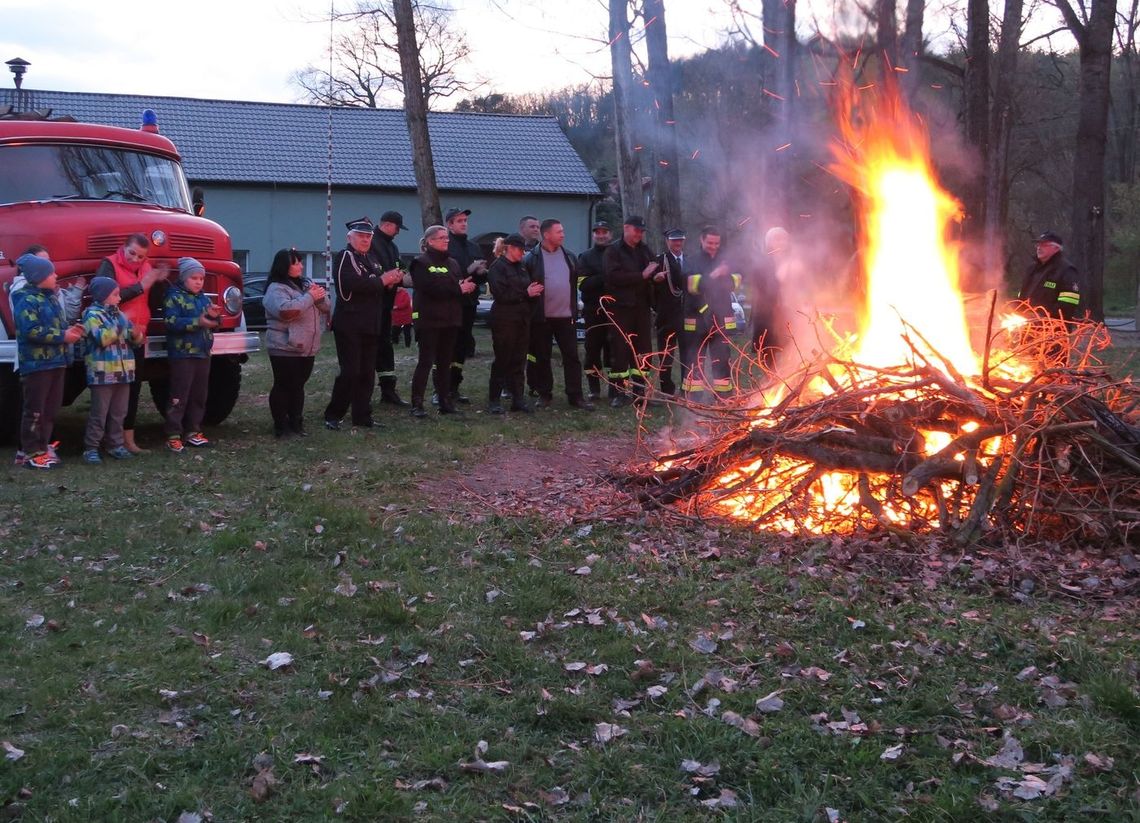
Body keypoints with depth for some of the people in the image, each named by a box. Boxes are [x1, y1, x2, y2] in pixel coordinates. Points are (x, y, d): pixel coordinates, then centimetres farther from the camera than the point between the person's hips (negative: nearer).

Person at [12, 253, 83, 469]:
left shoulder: (50, 297, 16)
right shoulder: (27, 301, -13)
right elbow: (32, 331, -23)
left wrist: (70, 329, 4)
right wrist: (63, 336, -20)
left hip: (55, 361, 9)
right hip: (37, 364, -9)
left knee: (51, 409, 12)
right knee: (35, 410, -5)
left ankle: (41, 447, 20)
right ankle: (31, 453, 0)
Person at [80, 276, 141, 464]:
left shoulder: (119, 314, 15)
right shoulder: (92, 314, -8)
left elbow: (133, 339, 14)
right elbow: (101, 338, -22)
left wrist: (136, 335, -8)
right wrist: (119, 328, -25)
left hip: (122, 371, 7)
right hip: (102, 373, -7)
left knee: (119, 412, 12)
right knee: (99, 413, -5)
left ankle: (115, 445, 22)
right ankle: (91, 448, 1)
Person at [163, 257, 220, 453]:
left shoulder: (204, 298, 14)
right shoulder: (174, 297, -6)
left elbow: (214, 324, 17)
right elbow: (171, 322, -20)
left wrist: (215, 317, -7)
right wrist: (197, 322, -26)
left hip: (203, 354, 7)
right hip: (182, 355, -7)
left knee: (199, 396, 11)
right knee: (179, 397, -6)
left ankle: (193, 431, 21)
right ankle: (173, 436, -3)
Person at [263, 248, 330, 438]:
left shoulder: (305, 284, 13)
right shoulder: (276, 289, -10)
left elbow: (325, 307, 12)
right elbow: (285, 310, -28)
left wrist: (320, 295, -10)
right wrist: (310, 297, -21)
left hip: (308, 348, 7)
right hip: (285, 349, -7)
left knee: (298, 386, 13)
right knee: (283, 386, -2)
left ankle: (296, 423, 20)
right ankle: (280, 425, 4)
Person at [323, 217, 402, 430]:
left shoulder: (370, 259, 18)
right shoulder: (344, 257, -7)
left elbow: (382, 285, 20)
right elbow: (353, 283, -23)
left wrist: (393, 279, -2)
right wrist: (382, 280, -16)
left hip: (370, 324, 8)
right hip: (349, 324, -8)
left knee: (367, 373, 8)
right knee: (350, 372, -10)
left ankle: (362, 416, 15)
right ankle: (332, 416, -1)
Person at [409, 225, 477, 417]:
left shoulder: (452, 263, 18)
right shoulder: (421, 263, -4)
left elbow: (463, 285, 9)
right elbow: (431, 288, -18)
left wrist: (467, 287, -15)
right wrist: (458, 289, -15)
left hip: (450, 319, 6)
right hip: (429, 320, -6)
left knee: (445, 362, 9)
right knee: (426, 361, -8)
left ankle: (445, 401, 13)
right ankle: (417, 404, -6)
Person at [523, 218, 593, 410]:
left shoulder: (569, 257, 9)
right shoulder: (532, 258, -5)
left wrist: (574, 309, 13)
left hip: (565, 316, 3)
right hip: (541, 317, -3)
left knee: (572, 356, 0)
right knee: (542, 357, 6)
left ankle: (575, 396, 3)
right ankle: (545, 393, 17)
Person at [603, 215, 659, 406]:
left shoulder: (644, 250, 14)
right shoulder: (613, 251, -3)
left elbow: (656, 268, 21)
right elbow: (613, 276, -16)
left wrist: (656, 273, -4)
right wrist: (641, 276, -16)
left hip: (641, 307, 6)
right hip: (621, 308, -5)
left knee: (642, 350, 7)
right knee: (620, 351, -4)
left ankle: (639, 390, 14)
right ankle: (619, 392, 2)